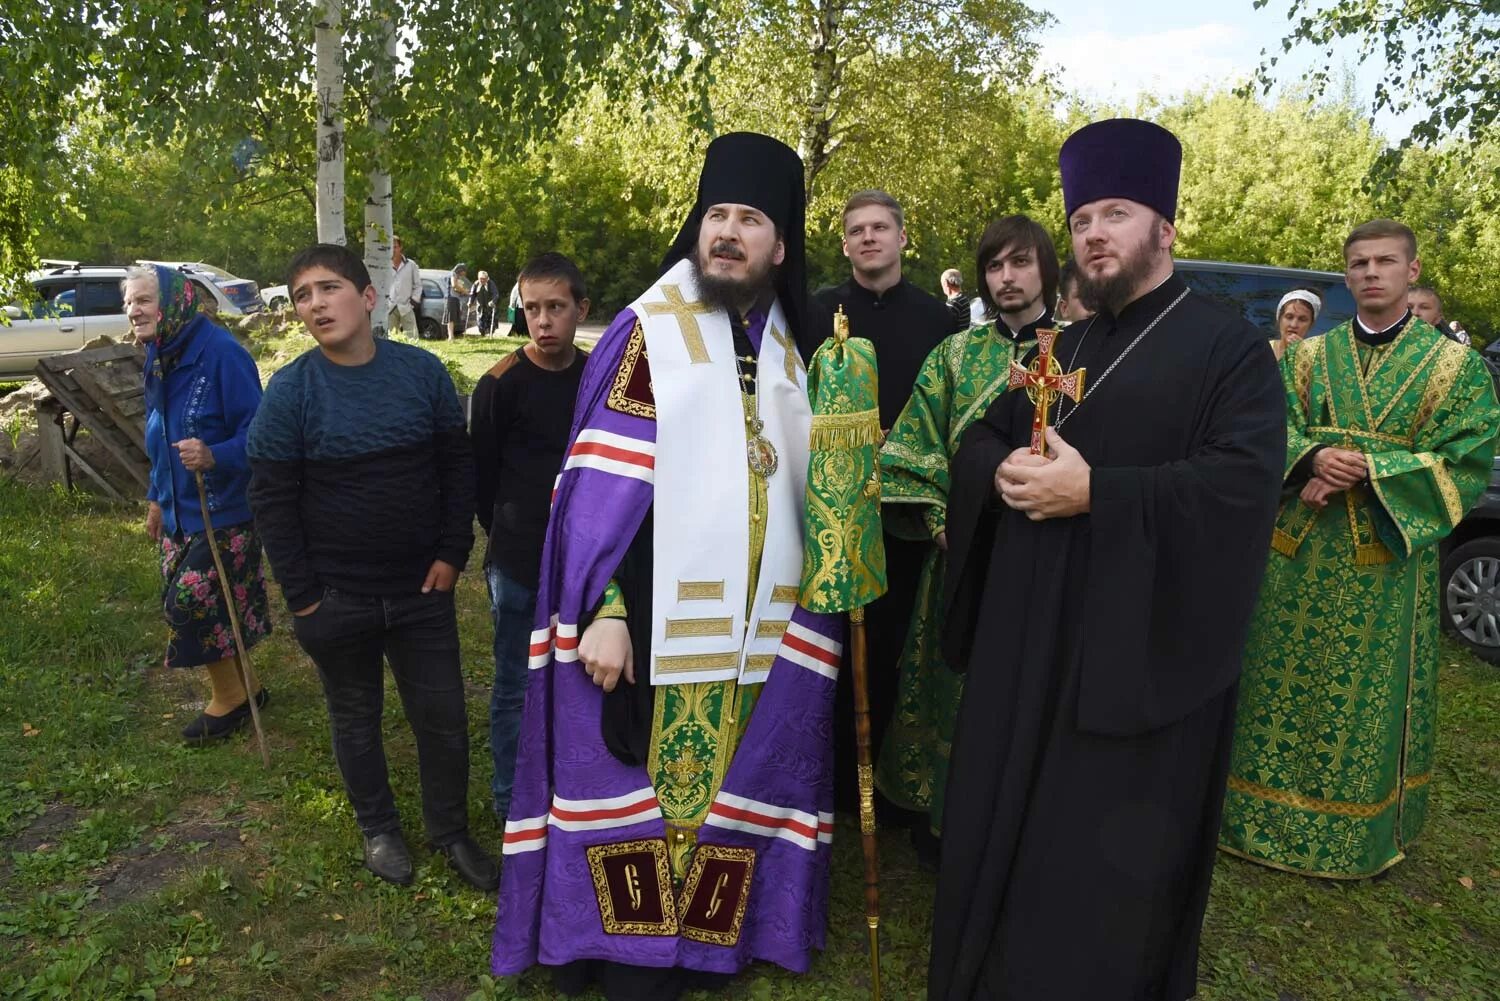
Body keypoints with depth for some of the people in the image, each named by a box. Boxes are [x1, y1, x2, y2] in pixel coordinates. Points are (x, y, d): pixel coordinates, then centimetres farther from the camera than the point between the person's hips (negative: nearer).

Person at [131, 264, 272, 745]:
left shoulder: (221, 352, -19)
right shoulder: (159, 359, 7)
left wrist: (214, 456, -37)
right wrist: (157, 498, 22)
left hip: (223, 511, -8)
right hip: (180, 511, 8)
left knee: (190, 602, -5)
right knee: (203, 605, 12)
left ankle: (229, 697, 17)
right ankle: (246, 686, 31)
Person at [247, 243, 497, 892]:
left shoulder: (423, 371, -6)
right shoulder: (290, 391, -10)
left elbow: (457, 466, 0)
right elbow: (271, 499, -7)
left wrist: (451, 553, -6)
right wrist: (301, 596, -8)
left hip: (422, 588, 1)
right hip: (336, 597, -1)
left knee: (443, 717, 10)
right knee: (355, 718, 17)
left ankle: (450, 831, 32)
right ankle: (377, 827, 39)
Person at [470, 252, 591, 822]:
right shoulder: (501, 384, -11)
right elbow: (480, 475, -2)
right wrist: (509, 539, 6)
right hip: (520, 567, -4)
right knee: (516, 686, 8)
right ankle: (511, 804, 25)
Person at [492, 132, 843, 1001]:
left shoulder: (787, 351, 12)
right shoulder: (649, 334, -4)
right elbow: (599, 484, -11)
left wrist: (808, 608, 11)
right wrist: (602, 608, -19)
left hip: (753, 625, 5)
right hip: (655, 620, -4)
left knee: (727, 787, 14)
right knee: (638, 791, 6)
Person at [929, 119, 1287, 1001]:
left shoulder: (1229, 348, -6)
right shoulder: (1062, 349, 15)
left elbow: (1245, 483, -19)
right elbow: (979, 440, 13)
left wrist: (1093, 491, -24)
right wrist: (1002, 471, -11)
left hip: (1140, 645, -6)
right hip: (1030, 638, 6)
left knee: (1106, 855, 5)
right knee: (1006, 824, 15)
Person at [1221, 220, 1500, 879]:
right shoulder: (1309, 355, 8)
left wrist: (1363, 471, -17)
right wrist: (1316, 459, -19)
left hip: (1386, 556, -2)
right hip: (1299, 551, 2)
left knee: (1368, 696, 7)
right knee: (1283, 684, 9)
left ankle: (1354, 834, 25)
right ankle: (1270, 817, 25)